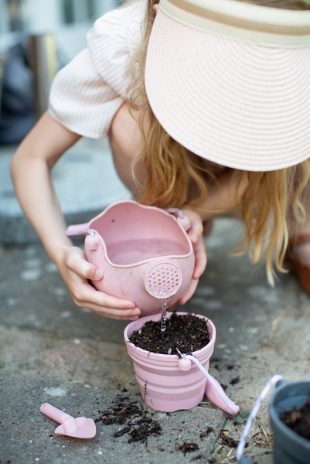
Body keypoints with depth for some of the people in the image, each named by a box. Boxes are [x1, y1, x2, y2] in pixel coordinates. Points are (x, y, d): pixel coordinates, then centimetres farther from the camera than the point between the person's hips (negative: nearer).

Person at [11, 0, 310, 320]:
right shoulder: (116, 46, -33)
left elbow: (258, 163, -20)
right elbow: (30, 159, -26)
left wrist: (195, 212, -37)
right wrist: (62, 253, -41)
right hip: (170, 178, 0)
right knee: (131, 123, -32)